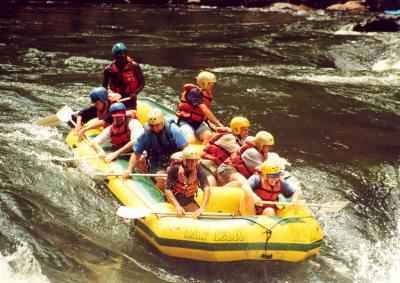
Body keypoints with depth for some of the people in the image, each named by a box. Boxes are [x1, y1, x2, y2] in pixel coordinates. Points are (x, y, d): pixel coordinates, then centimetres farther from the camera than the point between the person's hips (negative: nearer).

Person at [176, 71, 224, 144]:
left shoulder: (208, 94, 10)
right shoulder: (194, 92, -15)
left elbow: (207, 115, 13)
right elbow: (205, 110, -23)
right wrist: (219, 124, -25)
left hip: (199, 123, 6)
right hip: (186, 122, -6)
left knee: (209, 136, -25)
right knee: (191, 141, -34)